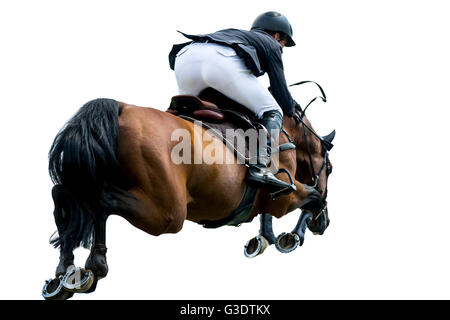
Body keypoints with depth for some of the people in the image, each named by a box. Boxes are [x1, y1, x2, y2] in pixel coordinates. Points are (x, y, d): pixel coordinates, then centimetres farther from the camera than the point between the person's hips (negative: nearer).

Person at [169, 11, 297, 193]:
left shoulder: (236, 34, 45)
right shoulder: (271, 44, 29)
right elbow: (281, 94, 20)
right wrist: (291, 110, 42)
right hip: (223, 61, -6)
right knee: (272, 113, 5)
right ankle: (259, 167, -13)